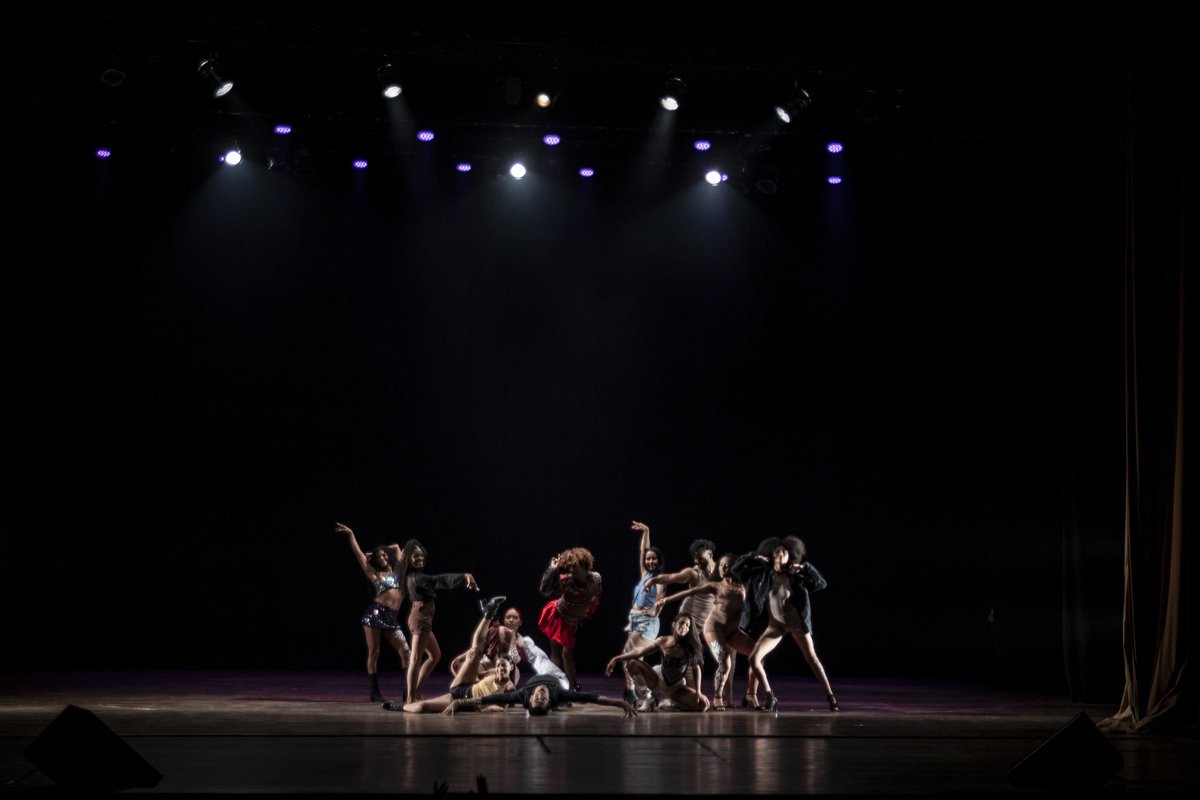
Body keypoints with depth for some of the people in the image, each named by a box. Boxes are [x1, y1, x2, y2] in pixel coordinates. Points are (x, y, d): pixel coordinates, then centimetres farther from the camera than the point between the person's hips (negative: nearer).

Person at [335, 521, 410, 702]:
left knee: (404, 650, -5)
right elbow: (359, 554, 7)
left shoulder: (396, 570, 17)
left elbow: (396, 547, 27)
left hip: (392, 618, 4)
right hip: (375, 613, -3)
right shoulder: (374, 574, 9)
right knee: (373, 653, 0)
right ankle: (375, 691, 3)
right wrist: (350, 535, 6)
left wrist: (379, 551, 29)